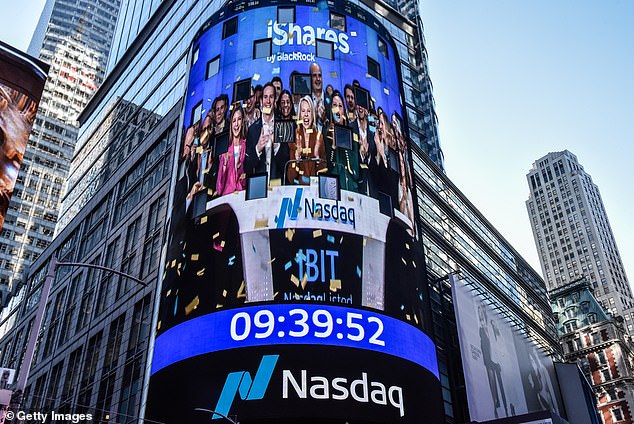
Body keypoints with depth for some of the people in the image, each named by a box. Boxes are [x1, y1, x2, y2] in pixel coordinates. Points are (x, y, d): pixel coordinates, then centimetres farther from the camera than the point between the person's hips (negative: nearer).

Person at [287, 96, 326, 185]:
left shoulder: (319, 136, 3)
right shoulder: (294, 136, 3)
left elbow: (324, 169, 4)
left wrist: (317, 156, -12)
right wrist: (296, 157, -15)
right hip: (298, 184, 0)